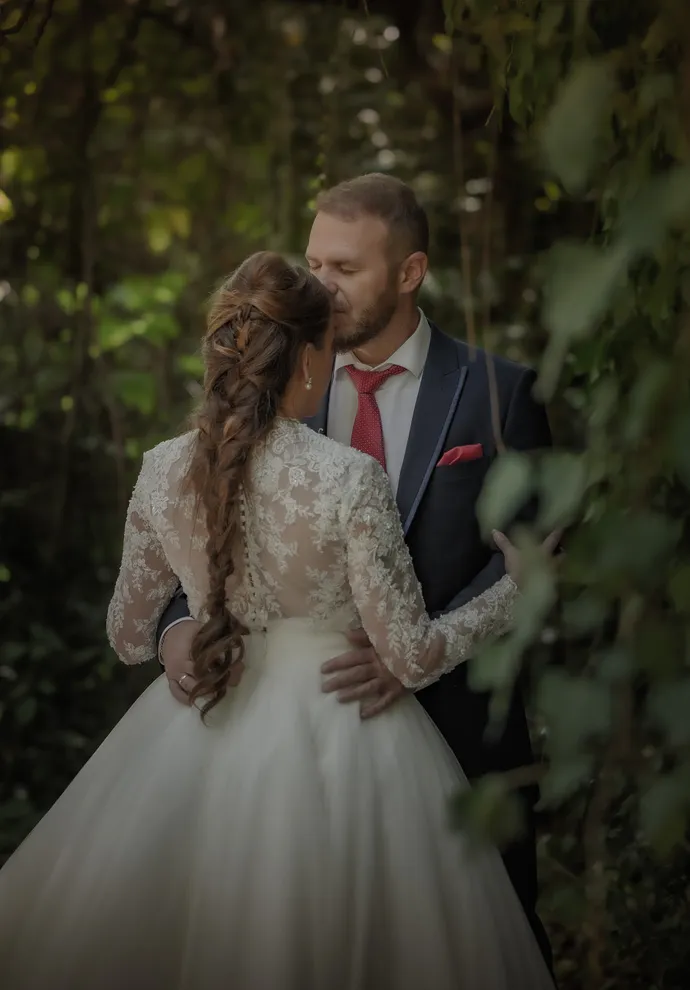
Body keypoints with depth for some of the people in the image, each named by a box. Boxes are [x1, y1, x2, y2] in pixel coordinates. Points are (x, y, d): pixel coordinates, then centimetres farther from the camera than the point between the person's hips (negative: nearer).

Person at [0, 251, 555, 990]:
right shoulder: (351, 478, -17)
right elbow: (412, 656, -13)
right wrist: (515, 589, 2)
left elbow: (129, 638, 7)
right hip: (337, 738, -4)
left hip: (200, 733, 4)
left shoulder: (163, 471, -5)